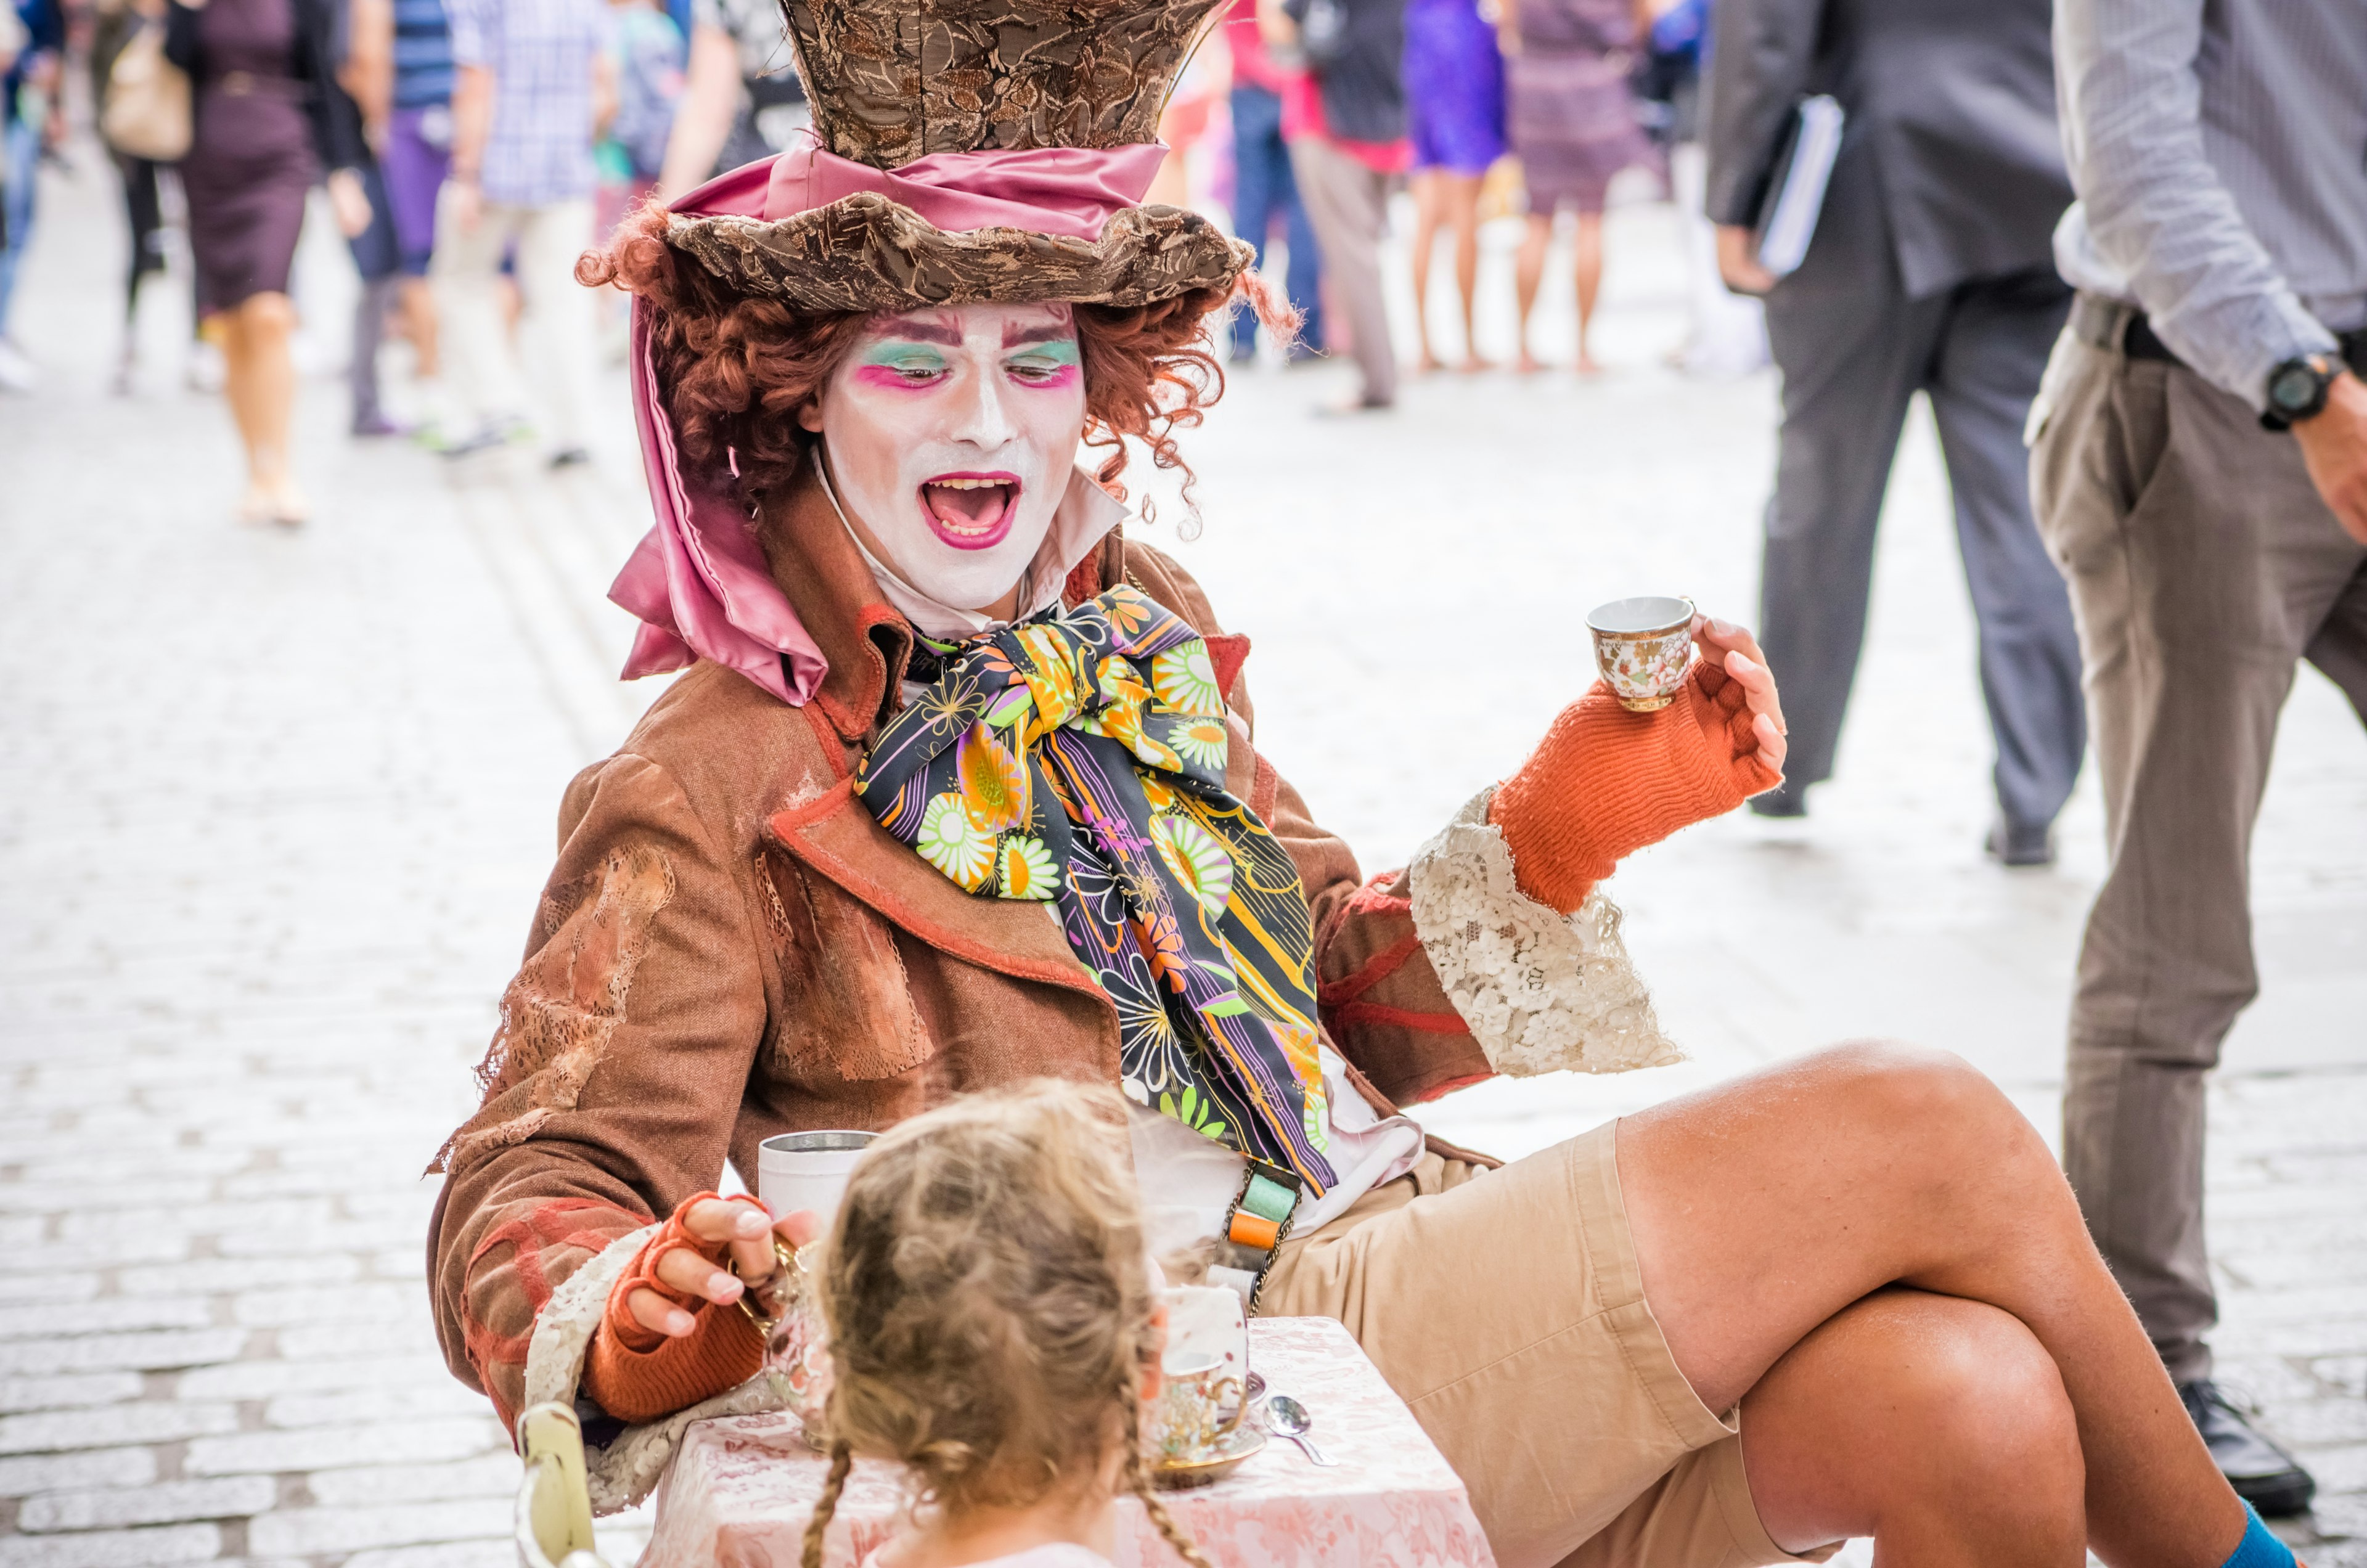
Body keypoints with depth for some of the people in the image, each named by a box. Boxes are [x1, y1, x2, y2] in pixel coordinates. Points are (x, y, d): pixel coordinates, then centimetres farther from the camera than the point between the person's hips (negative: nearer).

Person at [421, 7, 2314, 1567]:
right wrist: (648, 1333, -32)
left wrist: (1553, 833, 5)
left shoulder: (1135, 627, 16)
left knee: (1965, 1402, -21)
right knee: (1925, 1129, -14)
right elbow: (522, 1205, -9)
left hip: (1397, 1255, 6)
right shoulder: (721, 785, -3)